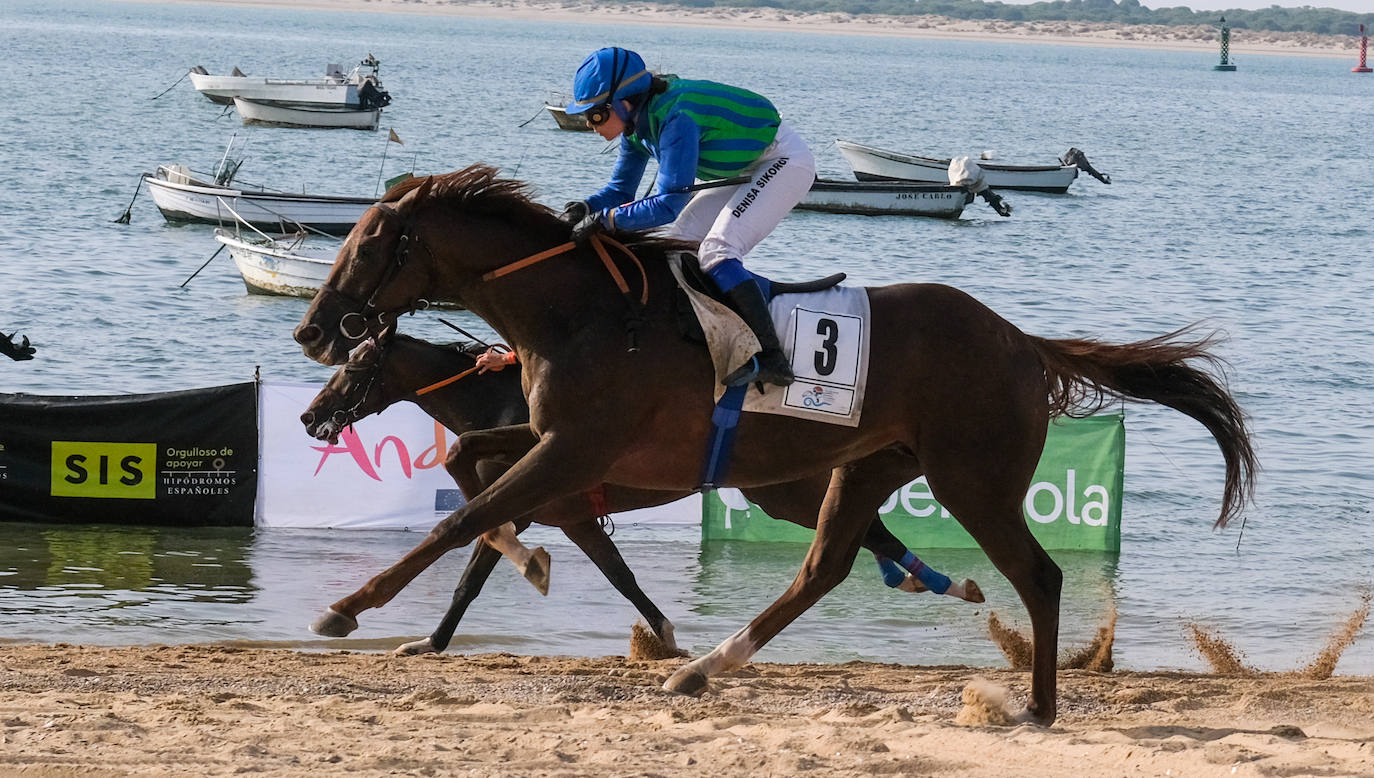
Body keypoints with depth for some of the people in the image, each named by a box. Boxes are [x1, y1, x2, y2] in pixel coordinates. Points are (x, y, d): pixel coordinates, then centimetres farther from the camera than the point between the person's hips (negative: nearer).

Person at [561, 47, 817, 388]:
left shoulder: (675, 118, -32)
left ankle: (772, 358, -30)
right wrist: (588, 207, -13)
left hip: (785, 162, -10)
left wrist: (606, 218, -34)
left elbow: (669, 203, -37)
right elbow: (621, 189, 7)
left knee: (716, 251, -24)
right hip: (748, 170, 10)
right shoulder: (638, 120, -3)